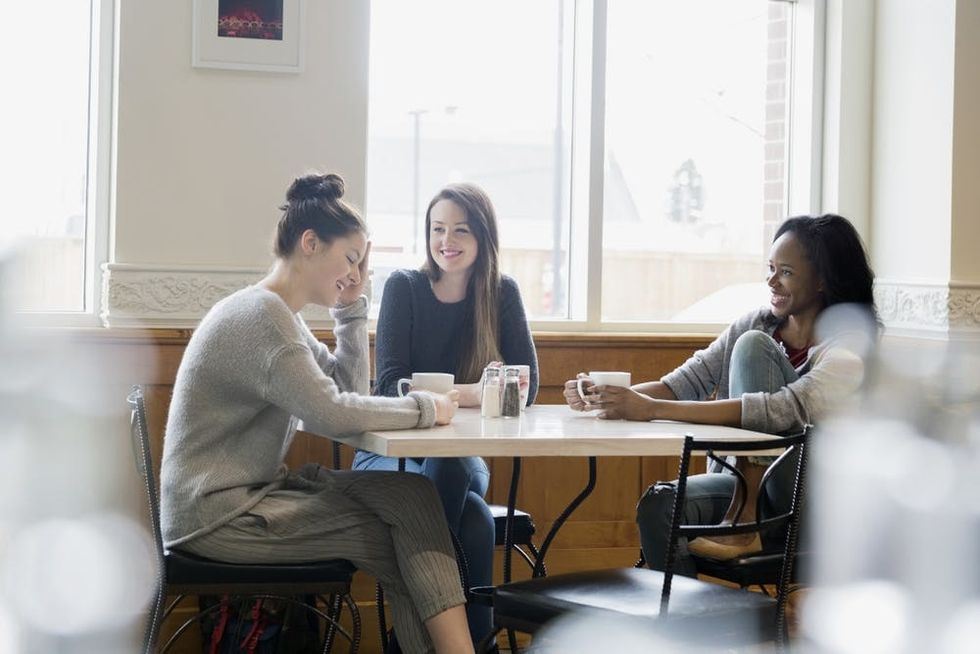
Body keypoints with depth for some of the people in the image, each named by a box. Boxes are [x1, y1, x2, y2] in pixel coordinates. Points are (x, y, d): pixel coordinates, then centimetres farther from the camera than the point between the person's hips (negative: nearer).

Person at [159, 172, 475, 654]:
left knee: (408, 494, -7)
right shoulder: (261, 314, -17)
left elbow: (350, 388, 16)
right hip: (217, 516, -9)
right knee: (405, 540, -11)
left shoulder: (280, 315, 14)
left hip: (250, 492, 9)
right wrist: (426, 408, -13)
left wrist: (351, 305, 9)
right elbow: (331, 414, -24)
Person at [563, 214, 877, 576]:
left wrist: (652, 409, -35)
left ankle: (745, 518, -24)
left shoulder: (848, 348, -14)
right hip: (748, 488, 6)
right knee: (659, 505, -27)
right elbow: (686, 383, 1)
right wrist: (606, 398, -19)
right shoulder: (757, 323, 6)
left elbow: (784, 410, -30)